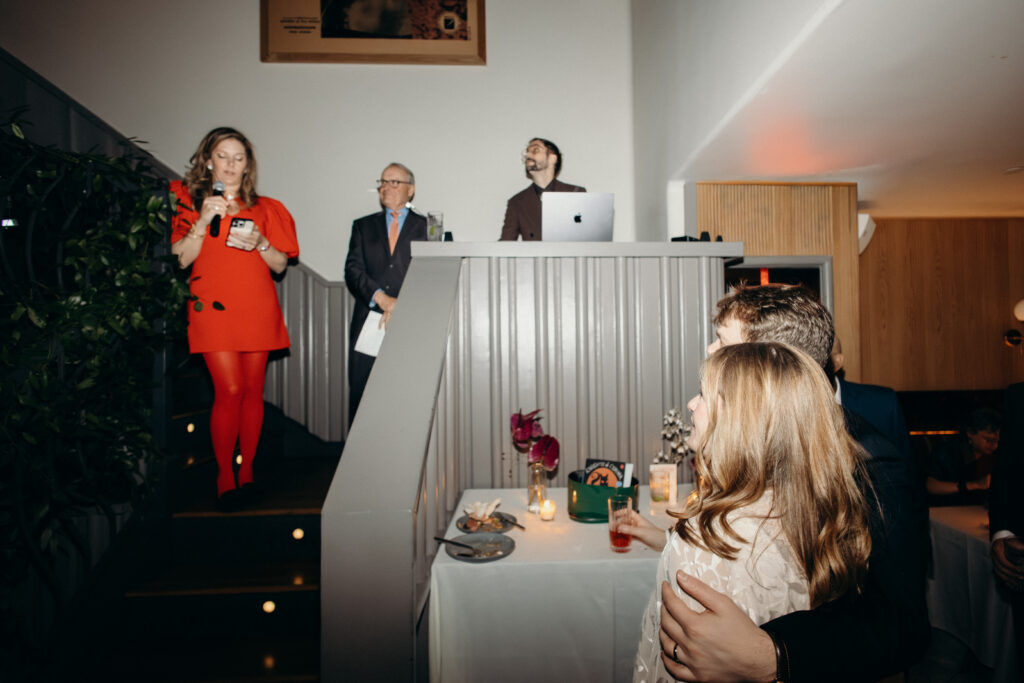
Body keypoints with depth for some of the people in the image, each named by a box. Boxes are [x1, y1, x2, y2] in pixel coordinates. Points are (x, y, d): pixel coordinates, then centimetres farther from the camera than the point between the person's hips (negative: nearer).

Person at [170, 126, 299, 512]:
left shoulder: (264, 209, 13)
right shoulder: (189, 202, 10)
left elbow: (281, 266, 10)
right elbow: (181, 259, 0)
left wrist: (260, 243, -8)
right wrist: (204, 221, -11)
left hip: (257, 308, 2)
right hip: (212, 307, -2)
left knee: (253, 391, 3)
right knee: (229, 390, -10)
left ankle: (246, 471, 15)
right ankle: (224, 477, 5)